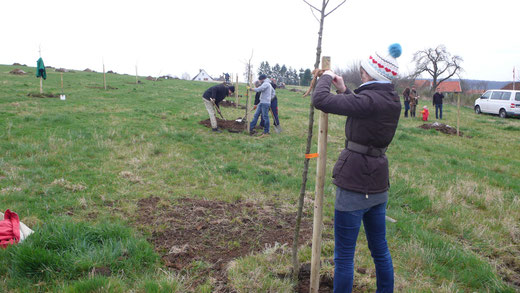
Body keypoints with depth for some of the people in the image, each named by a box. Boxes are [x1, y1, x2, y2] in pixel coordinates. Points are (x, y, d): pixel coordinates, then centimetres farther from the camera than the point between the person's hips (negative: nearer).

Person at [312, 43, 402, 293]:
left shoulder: (369, 100, -20)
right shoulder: (393, 100, 6)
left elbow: (320, 100, -23)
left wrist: (325, 78, -4)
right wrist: (344, 90, 15)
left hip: (354, 185, -9)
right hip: (378, 185, 9)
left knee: (344, 255, 5)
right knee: (380, 249, 22)